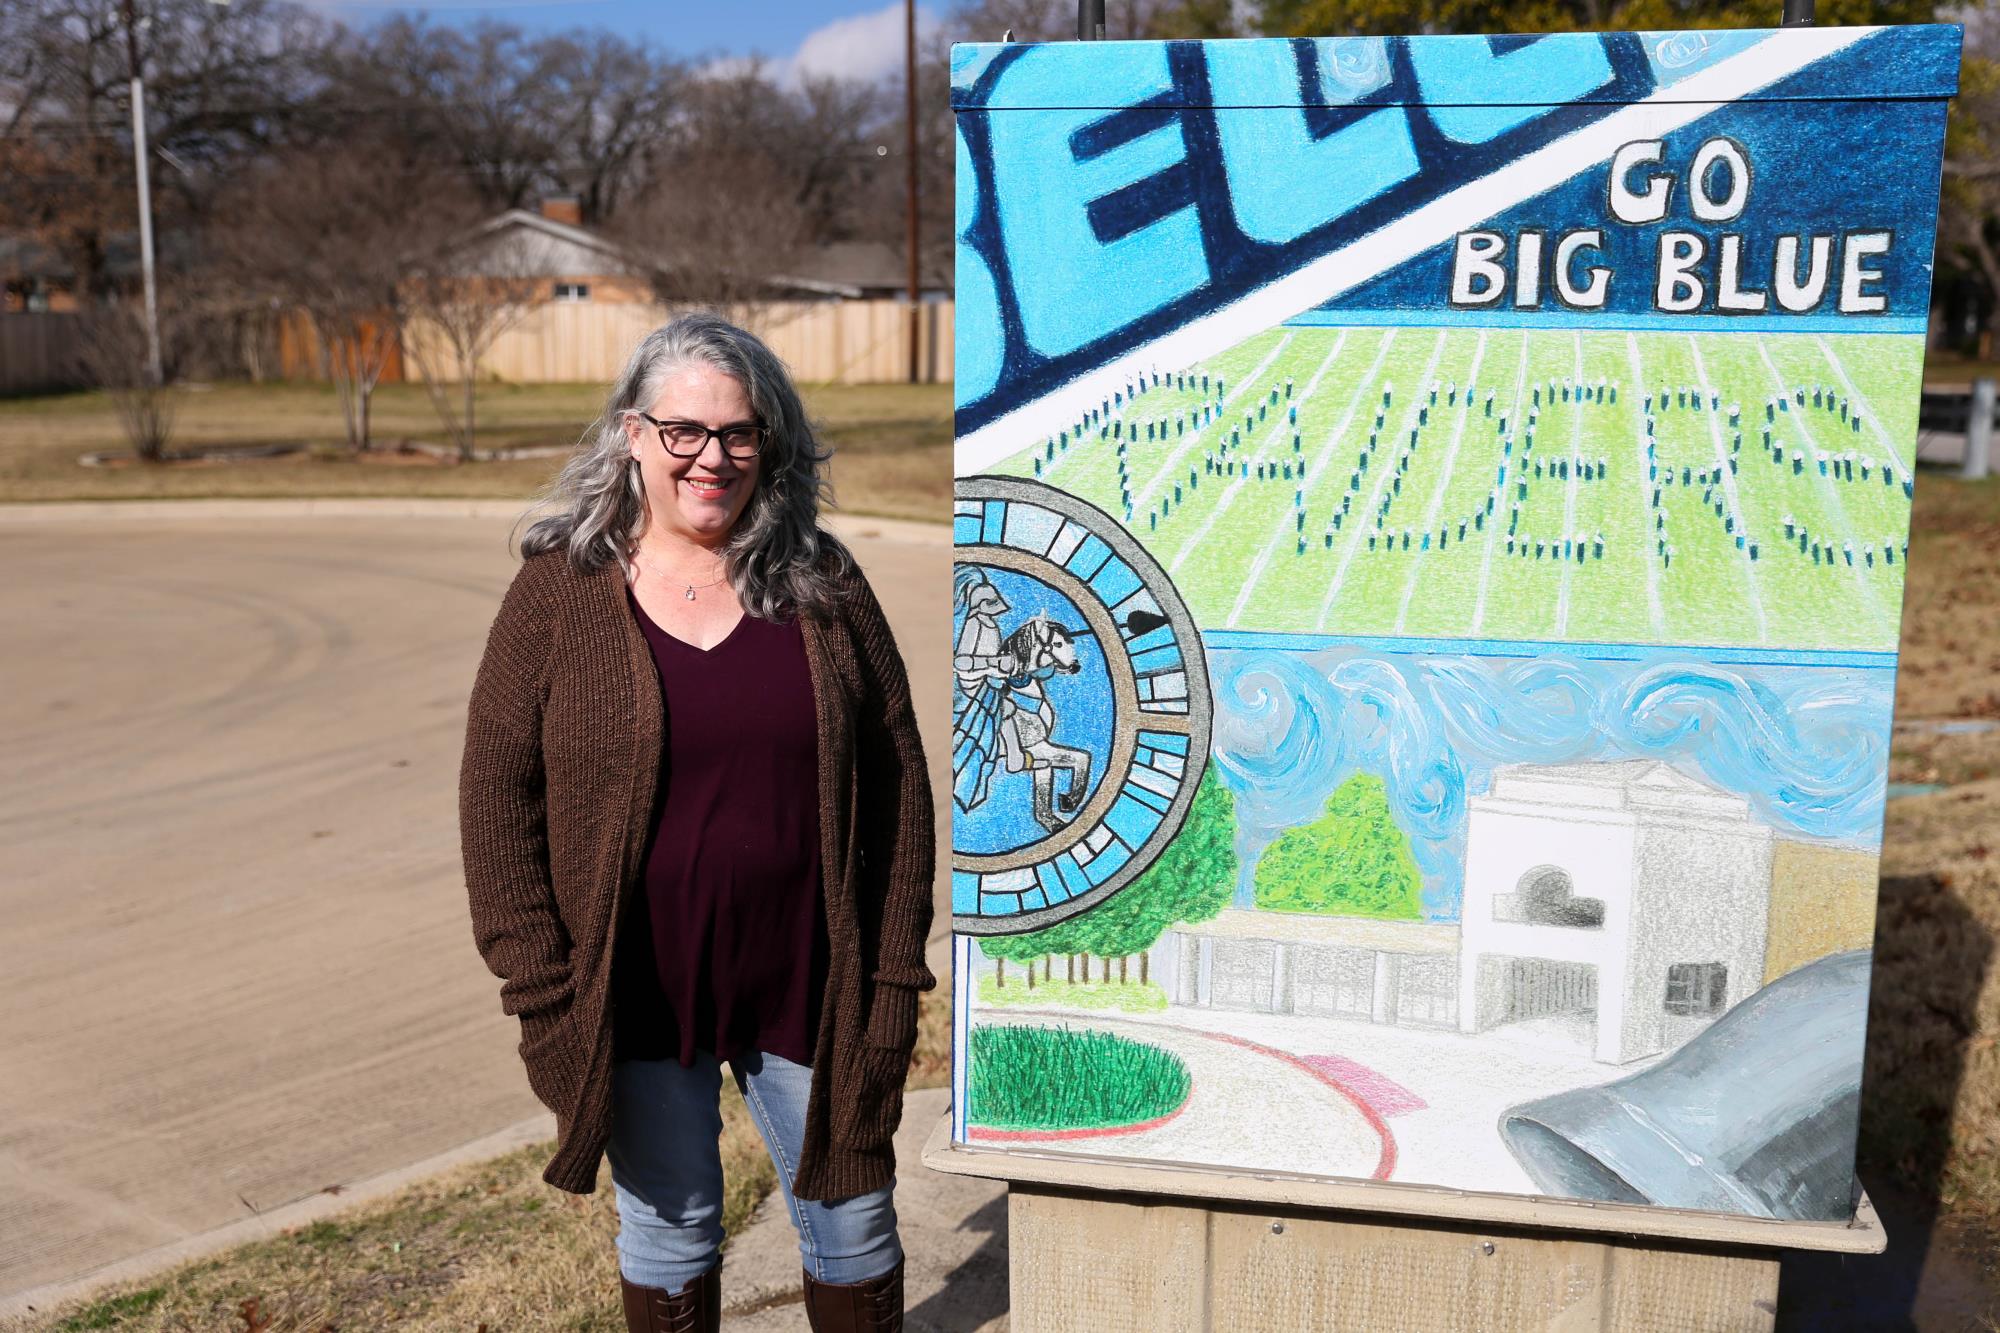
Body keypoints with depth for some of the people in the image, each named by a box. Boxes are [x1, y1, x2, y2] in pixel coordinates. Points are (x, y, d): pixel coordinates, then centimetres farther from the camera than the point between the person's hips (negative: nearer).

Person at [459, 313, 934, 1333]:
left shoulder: (820, 584, -2)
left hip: (807, 983, 1)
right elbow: (497, 796, -4)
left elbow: (897, 778, 1)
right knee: (668, 1234, 17)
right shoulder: (560, 590, -5)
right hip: (636, 996, -1)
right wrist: (540, 985, -8)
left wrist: (894, 969, -2)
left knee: (853, 1227, 14)